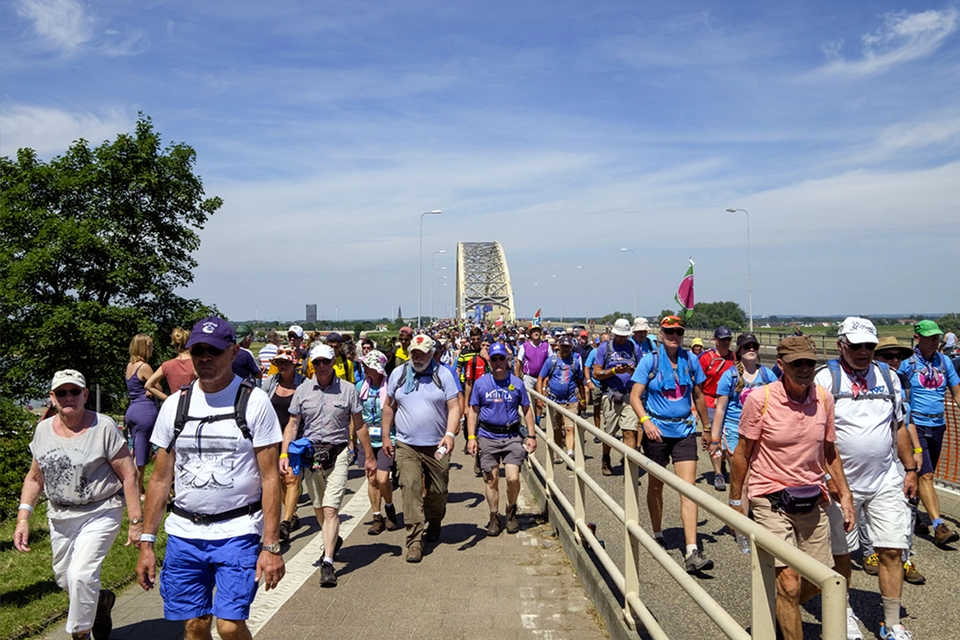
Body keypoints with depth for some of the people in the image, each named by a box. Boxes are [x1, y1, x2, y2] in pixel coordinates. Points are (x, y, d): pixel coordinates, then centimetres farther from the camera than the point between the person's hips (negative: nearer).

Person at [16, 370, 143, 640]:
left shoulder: (103, 428, -15)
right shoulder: (43, 430, 1)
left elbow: (129, 475, -14)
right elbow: (35, 477, 11)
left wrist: (136, 522, -17)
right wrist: (23, 518, 0)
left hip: (100, 514, -6)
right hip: (60, 516, 6)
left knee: (81, 575, -17)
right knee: (63, 579, 16)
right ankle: (101, 600, 45)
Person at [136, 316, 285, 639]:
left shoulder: (254, 401, -6)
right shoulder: (175, 404, 6)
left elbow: (270, 478, -7)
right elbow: (160, 479, 11)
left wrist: (271, 546, -12)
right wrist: (146, 542, 7)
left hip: (237, 531, -4)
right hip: (183, 532, 4)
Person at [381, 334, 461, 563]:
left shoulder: (443, 375, -1)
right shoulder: (398, 374, 5)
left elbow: (454, 407, -6)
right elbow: (389, 406, 13)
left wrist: (450, 434, -20)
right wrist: (386, 437, 11)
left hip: (437, 446, 0)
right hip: (406, 446, 0)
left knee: (437, 491, 10)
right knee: (410, 488, -12)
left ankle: (433, 525, 38)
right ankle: (414, 540, -9)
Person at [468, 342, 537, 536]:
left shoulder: (517, 383, 2)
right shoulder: (481, 383, 2)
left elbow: (526, 410, 10)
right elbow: (473, 411, 6)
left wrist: (531, 435, 5)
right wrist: (471, 437, -2)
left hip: (512, 436, 0)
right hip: (488, 437, 1)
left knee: (513, 478, -10)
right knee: (491, 480, 5)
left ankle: (512, 512, 17)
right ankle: (494, 517, 22)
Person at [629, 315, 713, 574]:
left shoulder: (691, 360, 2)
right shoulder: (650, 361, -6)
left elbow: (698, 395, 13)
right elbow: (635, 396, -10)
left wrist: (707, 427, 18)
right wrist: (645, 421, -27)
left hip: (685, 430, 2)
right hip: (657, 431, -1)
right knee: (656, 485, 14)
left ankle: (692, 552, -11)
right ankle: (657, 535, 35)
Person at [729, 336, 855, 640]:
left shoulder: (824, 398, -1)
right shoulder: (759, 399, -14)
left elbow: (829, 451, 12)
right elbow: (742, 453, -6)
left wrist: (845, 494, 9)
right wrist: (735, 500, -3)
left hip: (813, 501, 5)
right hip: (771, 500, -5)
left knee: (817, 580, 12)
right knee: (789, 583, -8)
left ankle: (780, 612, 40)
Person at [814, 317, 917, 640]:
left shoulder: (888, 376, 7)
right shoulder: (825, 378, -7)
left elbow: (899, 426, 15)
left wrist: (910, 469, 13)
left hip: (886, 481, 3)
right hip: (841, 483, -3)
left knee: (892, 551, 2)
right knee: (841, 553, 9)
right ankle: (844, 613, 30)